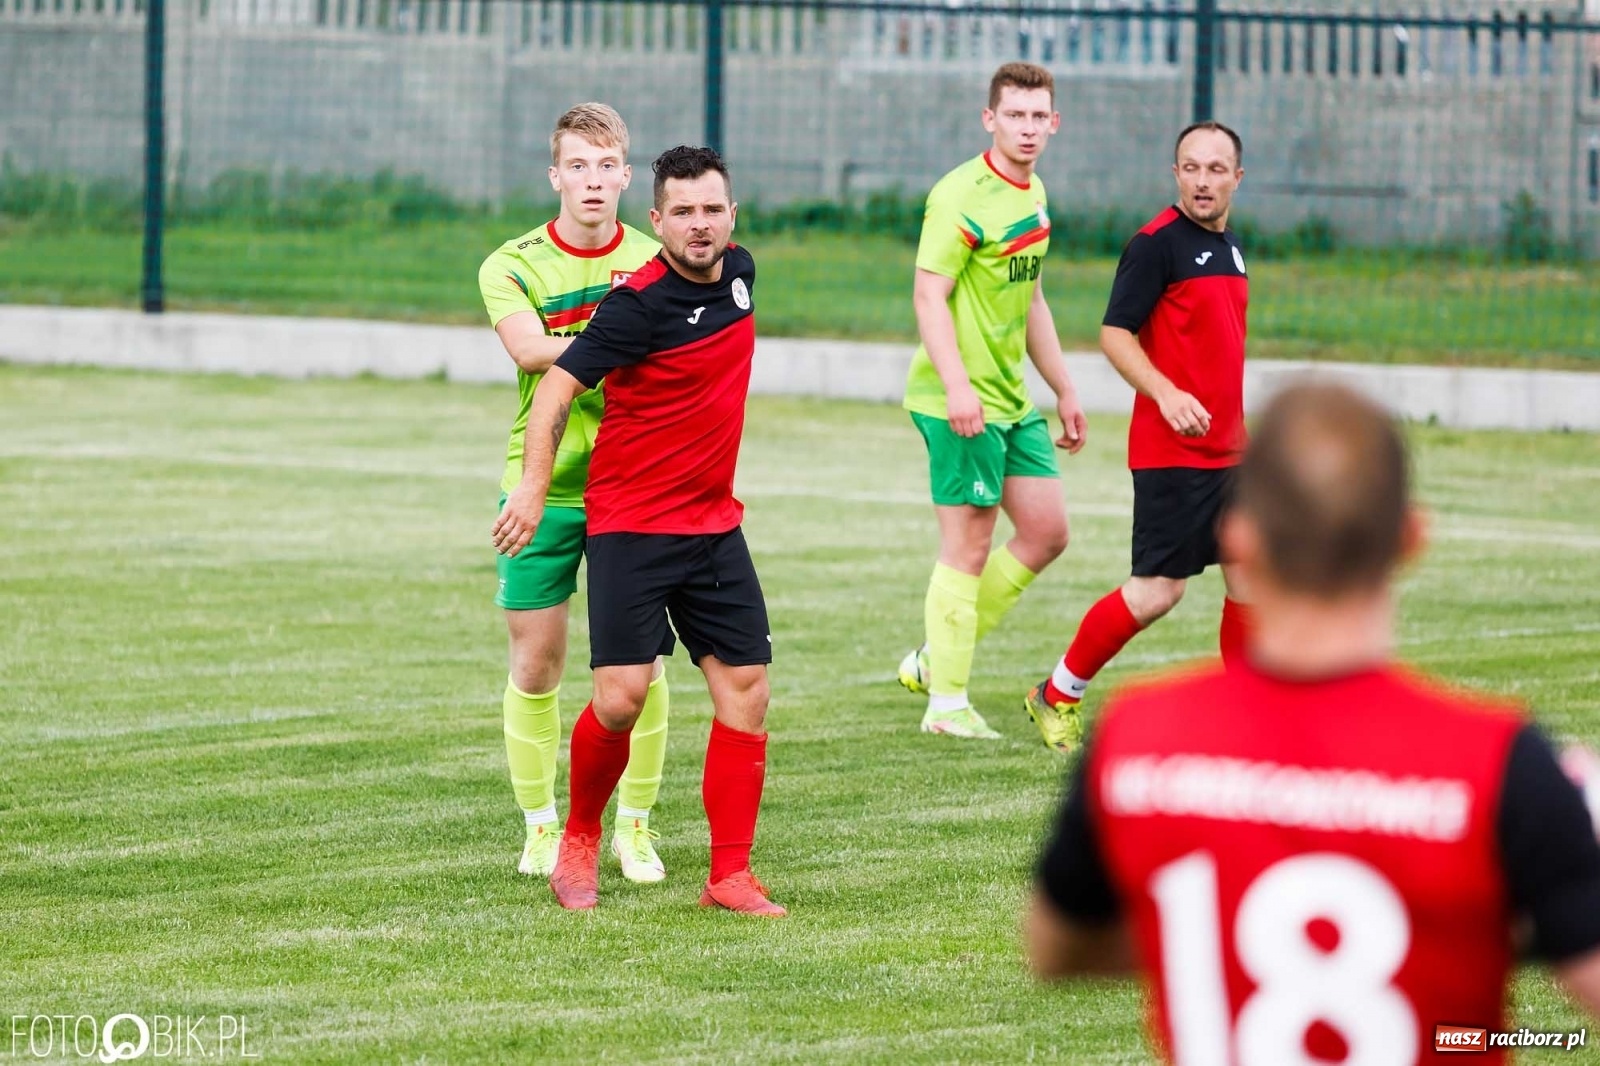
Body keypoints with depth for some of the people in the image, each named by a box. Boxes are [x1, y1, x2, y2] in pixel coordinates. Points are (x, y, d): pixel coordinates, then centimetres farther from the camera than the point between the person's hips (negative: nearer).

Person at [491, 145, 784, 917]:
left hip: (713, 522, 6)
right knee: (622, 695, -13)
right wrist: (533, 487, -22)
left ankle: (730, 875, 4)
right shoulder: (640, 303, -16)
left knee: (745, 686, -1)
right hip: (629, 525, -6)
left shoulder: (739, 273, 5)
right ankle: (579, 840, 13)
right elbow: (556, 388, -15)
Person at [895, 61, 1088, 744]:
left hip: (1012, 399, 9)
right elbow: (929, 294, -20)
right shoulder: (962, 197, -15)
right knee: (968, 546, -5)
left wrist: (1064, 391, 24)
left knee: (1046, 533, 10)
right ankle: (946, 704, 4)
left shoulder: (1032, 195, 14)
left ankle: (934, 660, 19)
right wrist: (956, 385, -30)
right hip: (960, 402, -9)